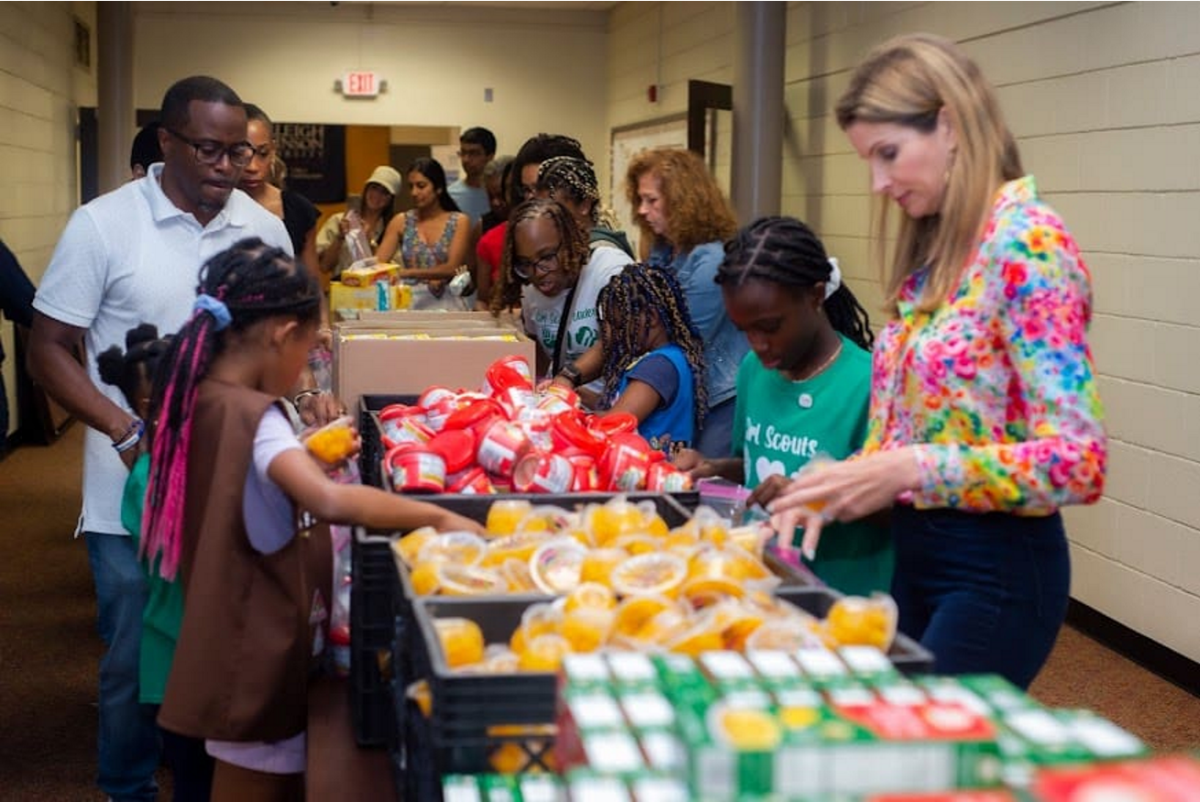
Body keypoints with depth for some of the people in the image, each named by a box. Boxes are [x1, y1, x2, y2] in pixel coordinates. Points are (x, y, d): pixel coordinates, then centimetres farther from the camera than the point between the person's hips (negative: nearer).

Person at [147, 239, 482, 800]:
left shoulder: (202, 399, 4)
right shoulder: (253, 417, -24)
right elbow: (330, 501, -40)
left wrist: (307, 454, 15)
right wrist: (438, 517, -33)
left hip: (240, 646, 9)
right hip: (257, 657, -9)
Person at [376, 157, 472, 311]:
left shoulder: (459, 222, 2)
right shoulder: (401, 222, 9)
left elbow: (452, 268, -8)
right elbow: (378, 261, 1)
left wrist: (406, 272, -20)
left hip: (446, 301, -1)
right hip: (409, 298, 1)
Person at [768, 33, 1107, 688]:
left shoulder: (1025, 243, -17)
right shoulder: (934, 250, 8)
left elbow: (1076, 461, -23)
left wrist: (905, 470, -26)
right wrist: (839, 485, -5)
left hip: (994, 567, -8)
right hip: (914, 550, 8)